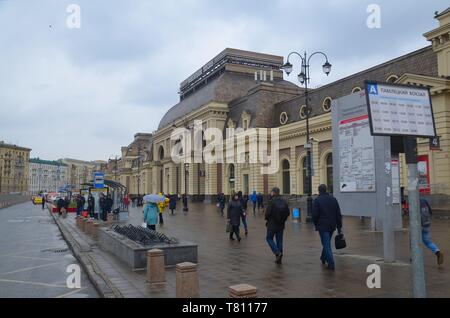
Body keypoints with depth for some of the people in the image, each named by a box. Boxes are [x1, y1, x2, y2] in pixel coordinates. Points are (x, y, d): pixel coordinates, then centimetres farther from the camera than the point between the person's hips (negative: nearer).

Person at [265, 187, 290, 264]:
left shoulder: (272, 201, -16)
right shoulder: (284, 201, 3)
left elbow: (268, 212, -18)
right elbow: (288, 213, 5)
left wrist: (267, 219, 2)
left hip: (272, 224, -6)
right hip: (281, 225, 6)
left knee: (269, 238, 10)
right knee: (279, 240, 12)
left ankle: (277, 252, -8)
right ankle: (279, 259, 15)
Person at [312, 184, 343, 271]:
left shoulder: (317, 200, -9)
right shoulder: (333, 199, 6)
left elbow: (315, 214, -11)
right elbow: (338, 214, 6)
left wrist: (316, 224, 6)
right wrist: (339, 227, 10)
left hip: (323, 226, -6)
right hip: (332, 225, 6)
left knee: (326, 245, -2)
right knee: (327, 243, 23)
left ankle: (331, 264, -6)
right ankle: (323, 258, 40)